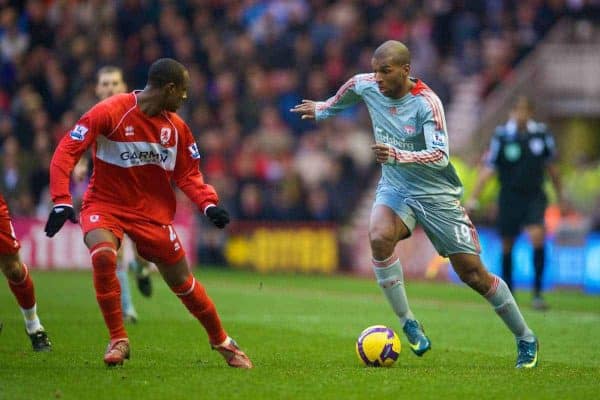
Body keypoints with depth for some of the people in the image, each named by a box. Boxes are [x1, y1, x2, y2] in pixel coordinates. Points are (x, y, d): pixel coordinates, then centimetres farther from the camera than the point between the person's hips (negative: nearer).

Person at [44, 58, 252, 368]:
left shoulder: (176, 126, 0)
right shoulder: (109, 112, -17)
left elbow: (187, 174, 9)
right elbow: (67, 151, -18)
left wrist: (208, 204, -10)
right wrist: (61, 201, -28)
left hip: (153, 211, 4)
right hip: (105, 204, -4)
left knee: (182, 282, 7)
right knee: (103, 256, -32)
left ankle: (221, 341, 30)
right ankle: (118, 340, -16)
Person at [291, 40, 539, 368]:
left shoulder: (426, 103, -23)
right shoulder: (366, 86, -6)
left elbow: (441, 156, -31)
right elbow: (348, 90, 20)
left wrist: (398, 155, -45)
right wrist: (322, 110, 35)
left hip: (437, 194, -4)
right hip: (395, 188, 4)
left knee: (473, 274, -3)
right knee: (379, 237, -30)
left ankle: (525, 338, 17)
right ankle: (407, 322, -16)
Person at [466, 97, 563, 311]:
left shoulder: (542, 133, 1)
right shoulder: (502, 136, -7)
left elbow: (551, 166, 14)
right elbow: (488, 168, -8)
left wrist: (560, 195, 20)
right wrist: (473, 197, -16)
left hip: (534, 196, 1)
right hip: (509, 197, -1)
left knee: (538, 236, -19)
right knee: (507, 245, 6)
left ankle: (537, 293, -14)